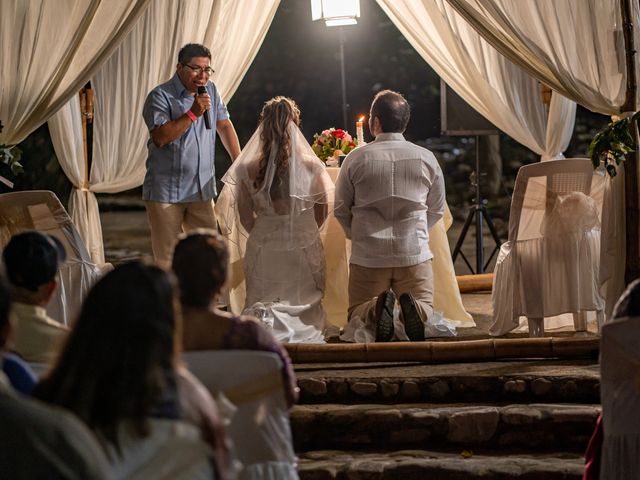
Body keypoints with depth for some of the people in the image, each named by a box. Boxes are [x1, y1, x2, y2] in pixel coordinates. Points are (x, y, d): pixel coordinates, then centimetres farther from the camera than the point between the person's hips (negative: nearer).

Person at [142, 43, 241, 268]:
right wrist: (193, 113, -22)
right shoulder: (160, 96, -10)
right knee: (167, 259, -2)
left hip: (202, 190, 5)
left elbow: (224, 125, 18)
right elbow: (160, 137, -22)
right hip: (166, 191, -5)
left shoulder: (210, 91, 9)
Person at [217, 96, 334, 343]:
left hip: (264, 251, 1)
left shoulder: (247, 170, -8)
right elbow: (321, 214, 3)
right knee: (305, 307, 3)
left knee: (262, 307, 13)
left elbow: (246, 219, 1)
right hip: (304, 248, -1)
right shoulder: (312, 167, -10)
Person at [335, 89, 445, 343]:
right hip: (415, 255, 1)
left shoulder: (356, 159, -3)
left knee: (357, 315, 13)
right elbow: (437, 210, 12)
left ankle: (375, 311, -24)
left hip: (368, 255, -1)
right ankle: (413, 309, -24)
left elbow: (341, 210, 4)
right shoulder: (426, 159, 2)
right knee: (426, 310, 13)